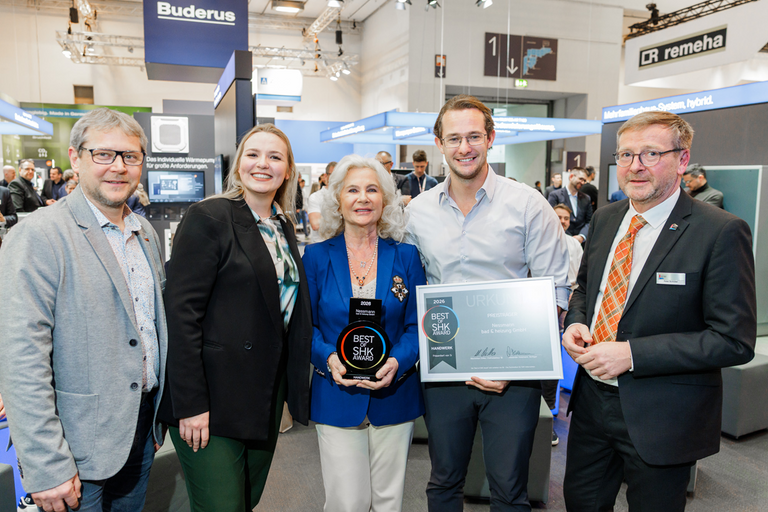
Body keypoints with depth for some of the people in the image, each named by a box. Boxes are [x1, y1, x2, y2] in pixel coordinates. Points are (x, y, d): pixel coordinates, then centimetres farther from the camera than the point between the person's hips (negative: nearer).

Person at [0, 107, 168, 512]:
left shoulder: (146, 233, 7)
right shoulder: (38, 236, -16)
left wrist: (158, 415, 15)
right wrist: (46, 468, -20)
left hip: (142, 429, 7)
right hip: (81, 448, -6)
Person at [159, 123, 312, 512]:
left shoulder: (284, 229, 11)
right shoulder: (208, 218, -11)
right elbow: (182, 313, -16)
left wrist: (293, 389, 11)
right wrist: (190, 403, -18)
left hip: (267, 400, 7)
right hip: (212, 401, -7)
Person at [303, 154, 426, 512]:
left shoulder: (406, 256, 2)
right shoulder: (317, 257, 0)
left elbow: (417, 324, 1)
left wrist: (397, 362, -17)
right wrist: (328, 358, -17)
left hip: (394, 396, 1)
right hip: (336, 398, -1)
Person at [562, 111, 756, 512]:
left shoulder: (721, 233, -17)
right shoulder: (605, 219, 3)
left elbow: (735, 340, -18)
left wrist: (632, 354, -24)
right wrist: (575, 322, -5)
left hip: (660, 417, -5)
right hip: (592, 399, 6)